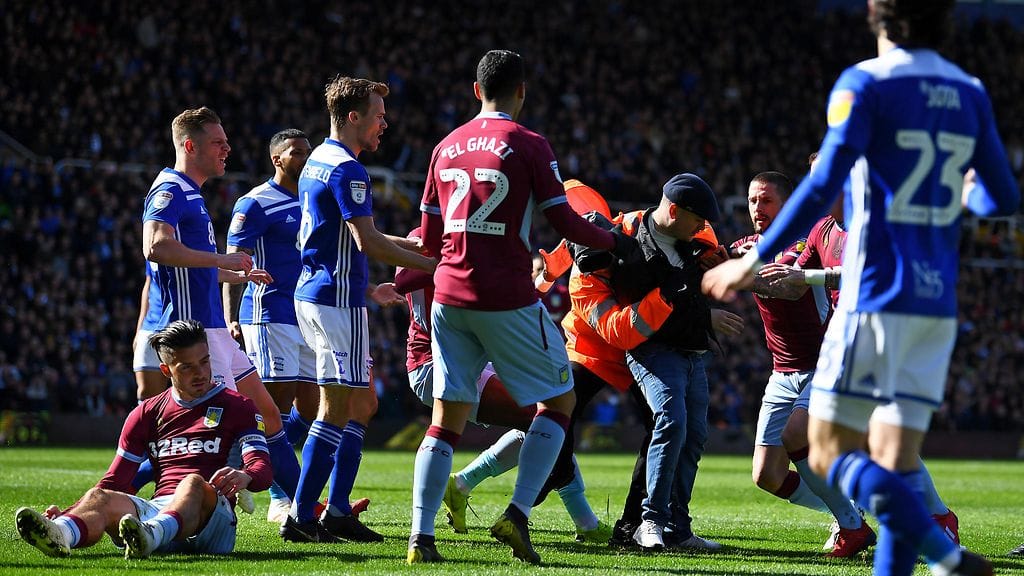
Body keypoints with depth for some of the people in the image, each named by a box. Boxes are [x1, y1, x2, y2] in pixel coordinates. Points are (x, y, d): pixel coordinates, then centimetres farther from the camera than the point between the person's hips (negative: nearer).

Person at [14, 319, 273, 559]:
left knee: (194, 482, -36)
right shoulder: (147, 414, 23)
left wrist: (244, 477, -27)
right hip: (156, 508, 3)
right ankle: (59, 534, -64)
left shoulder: (237, 407, 14)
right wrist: (68, 511, 0)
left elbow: (263, 469, 0)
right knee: (101, 498, -27)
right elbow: (115, 482, 19)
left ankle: (149, 536, -70)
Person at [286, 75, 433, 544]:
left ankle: (337, 511, 12)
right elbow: (367, 242, -20)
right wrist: (430, 263, -12)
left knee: (363, 404, 13)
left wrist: (369, 288, 24)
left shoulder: (318, 162, 17)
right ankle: (300, 517, -7)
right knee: (336, 410, -8)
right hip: (336, 300, -10)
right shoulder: (346, 168, -15)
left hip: (314, 294, 10)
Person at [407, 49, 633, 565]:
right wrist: (614, 240, 14)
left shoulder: (446, 147, 11)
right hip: (507, 300, -5)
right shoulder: (529, 146, -5)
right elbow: (566, 224, -4)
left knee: (447, 418, 7)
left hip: (450, 297, 5)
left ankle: (421, 537, -3)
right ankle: (517, 514, -5)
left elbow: (429, 238, 15)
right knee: (559, 401, 9)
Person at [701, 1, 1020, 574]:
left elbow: (824, 185, -18)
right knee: (896, 460, 6)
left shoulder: (866, 84, -8)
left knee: (831, 453, -3)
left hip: (877, 296, -6)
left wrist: (756, 260, -12)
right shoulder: (970, 93, 9)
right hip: (938, 302, 6)